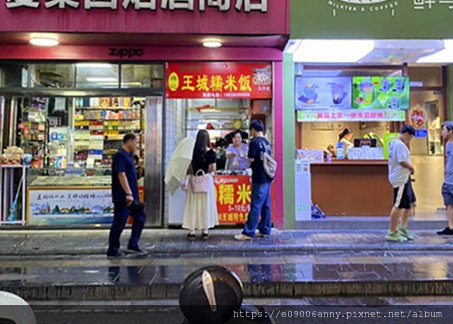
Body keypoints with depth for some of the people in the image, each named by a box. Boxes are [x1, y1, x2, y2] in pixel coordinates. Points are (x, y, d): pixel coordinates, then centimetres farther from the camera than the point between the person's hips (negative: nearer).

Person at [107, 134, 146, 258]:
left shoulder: (128, 156, 17)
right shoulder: (120, 156, -14)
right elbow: (121, 175, -23)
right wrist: (128, 193, -27)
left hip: (131, 197, 10)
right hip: (122, 197, -10)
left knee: (140, 217, 13)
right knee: (119, 223, -3)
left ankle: (133, 245, 18)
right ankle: (112, 250, 7)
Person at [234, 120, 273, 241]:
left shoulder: (254, 142, -12)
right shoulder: (266, 142, 11)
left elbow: (251, 159, -12)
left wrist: (248, 160, 9)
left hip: (259, 178, -8)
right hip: (267, 177, 8)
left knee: (255, 205, -7)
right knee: (266, 205, 11)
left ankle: (248, 232, -4)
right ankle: (264, 230, 18)